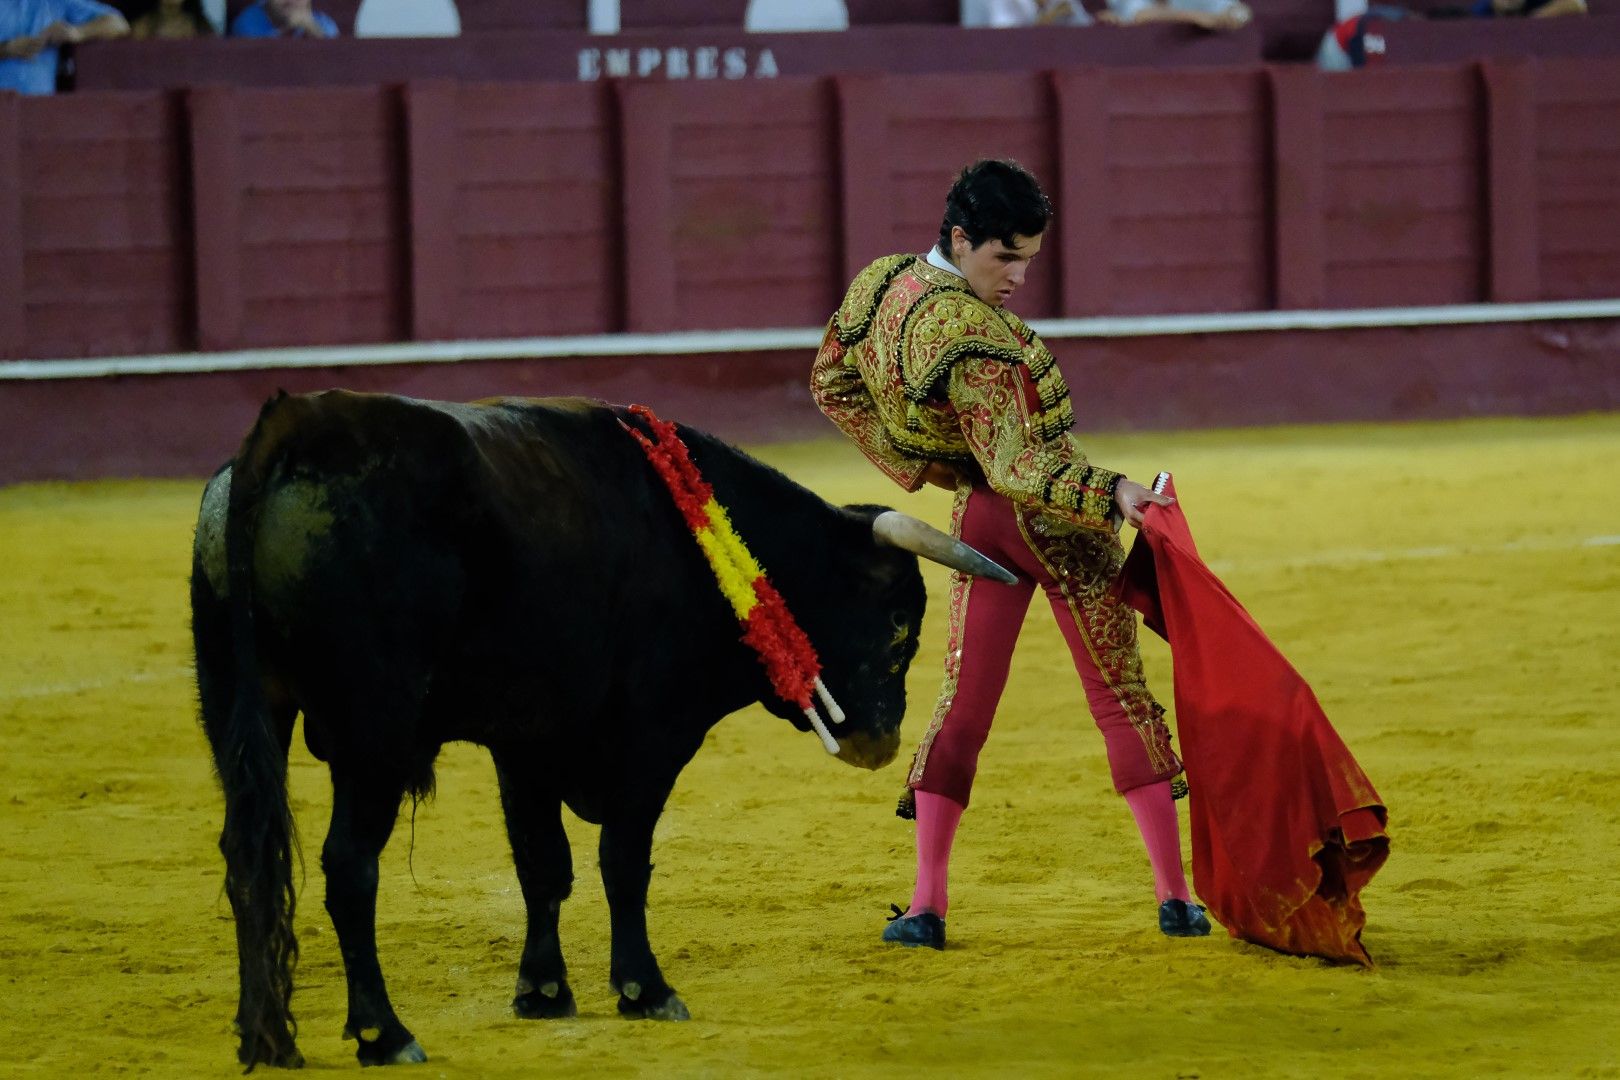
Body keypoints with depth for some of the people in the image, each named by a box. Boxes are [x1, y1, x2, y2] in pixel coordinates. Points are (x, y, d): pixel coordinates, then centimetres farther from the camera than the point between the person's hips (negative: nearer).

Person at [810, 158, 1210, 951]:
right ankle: (1175, 897, 7)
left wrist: (922, 466, 10)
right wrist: (1110, 494, -42)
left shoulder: (881, 284, -4)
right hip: (1055, 523, -7)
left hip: (977, 516, 7)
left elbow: (832, 384, 11)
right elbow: (1017, 466, -32)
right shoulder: (976, 341, -29)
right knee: (1122, 697, 4)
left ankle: (925, 904, 1)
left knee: (963, 699, 10)